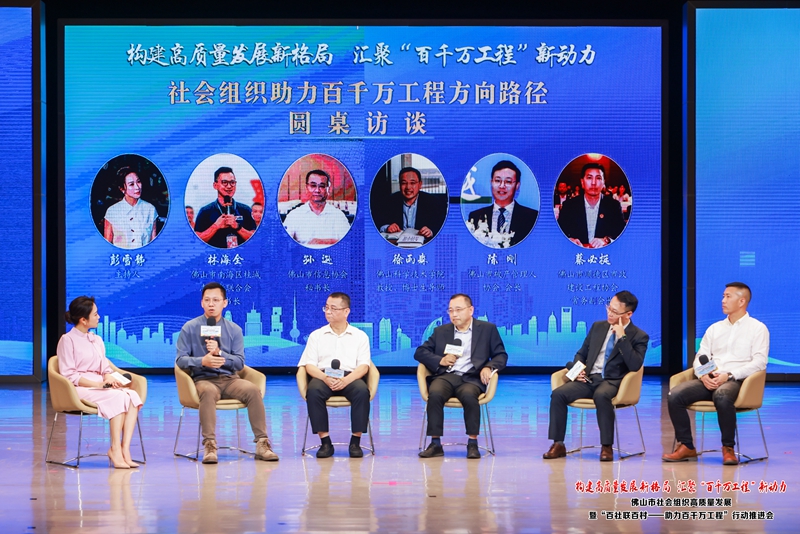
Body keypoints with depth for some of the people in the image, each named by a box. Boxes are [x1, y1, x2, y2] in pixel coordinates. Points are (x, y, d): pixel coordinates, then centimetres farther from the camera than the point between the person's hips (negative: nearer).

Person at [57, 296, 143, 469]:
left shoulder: (97, 340, 21)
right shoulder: (67, 340, -2)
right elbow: (69, 375, -9)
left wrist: (109, 377, -7)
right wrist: (98, 384, -18)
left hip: (99, 385, 7)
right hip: (78, 389, -6)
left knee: (132, 396, -24)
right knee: (118, 397, -32)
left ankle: (125, 448, -33)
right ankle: (115, 450, -29)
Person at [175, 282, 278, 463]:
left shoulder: (234, 330, 11)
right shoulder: (190, 328, 6)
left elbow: (240, 362, 2)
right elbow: (180, 359, -1)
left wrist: (219, 353, -16)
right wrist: (202, 361, -21)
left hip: (229, 379, 2)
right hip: (203, 379, -2)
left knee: (253, 389, -28)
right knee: (208, 391, -38)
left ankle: (262, 443, -25)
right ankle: (209, 445, -40)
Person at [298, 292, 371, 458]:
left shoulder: (360, 336, 14)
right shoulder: (316, 335, 17)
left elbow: (363, 365, 2)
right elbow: (310, 365, 6)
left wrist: (346, 380, -19)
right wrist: (325, 378, -16)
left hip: (350, 377, -1)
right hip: (323, 376, 1)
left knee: (362, 391, -35)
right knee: (313, 391, -34)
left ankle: (355, 442, -26)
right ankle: (325, 442, -27)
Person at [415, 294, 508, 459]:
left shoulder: (487, 329, 15)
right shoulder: (441, 331, 21)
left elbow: (501, 355, 12)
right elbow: (419, 352, 15)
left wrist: (489, 367, -10)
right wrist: (440, 360, -4)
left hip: (470, 378, -2)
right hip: (445, 376, 2)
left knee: (469, 395, -37)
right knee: (435, 393, -33)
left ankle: (473, 443, -27)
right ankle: (435, 444, -27)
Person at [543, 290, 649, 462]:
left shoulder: (639, 336, 0)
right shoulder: (598, 327, 15)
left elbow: (635, 365, -15)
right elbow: (581, 354, 23)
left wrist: (622, 337, -18)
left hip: (613, 382, -5)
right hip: (588, 379, 5)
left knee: (601, 395, -40)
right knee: (558, 393, -23)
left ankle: (607, 447, -28)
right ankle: (558, 444, -16)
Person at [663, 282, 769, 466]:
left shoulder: (757, 328, 6)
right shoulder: (715, 328, 22)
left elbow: (759, 362, -6)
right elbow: (700, 357, 17)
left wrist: (729, 375, -17)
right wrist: (703, 375, -7)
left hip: (736, 380, -5)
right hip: (710, 380, 5)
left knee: (721, 396, -41)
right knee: (674, 395, -22)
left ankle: (728, 448, -25)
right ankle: (686, 446, -12)